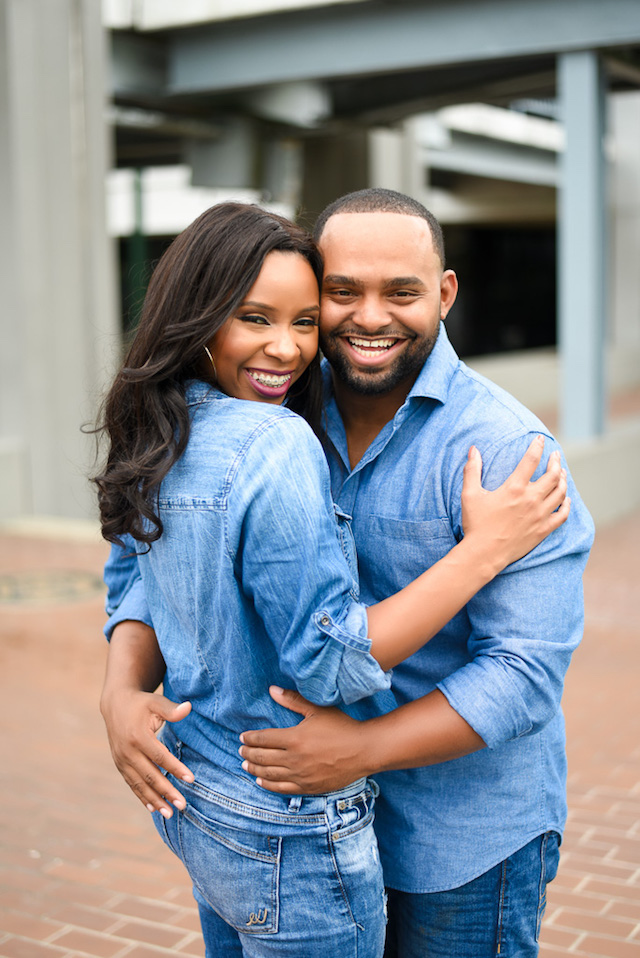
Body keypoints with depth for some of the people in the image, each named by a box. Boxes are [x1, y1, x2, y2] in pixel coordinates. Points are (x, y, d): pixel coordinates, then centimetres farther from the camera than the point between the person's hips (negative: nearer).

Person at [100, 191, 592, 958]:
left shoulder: (501, 448, -19)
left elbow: (526, 670, -22)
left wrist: (365, 747, -30)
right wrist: (124, 689, -17)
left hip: (470, 828, -4)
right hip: (321, 808, 5)